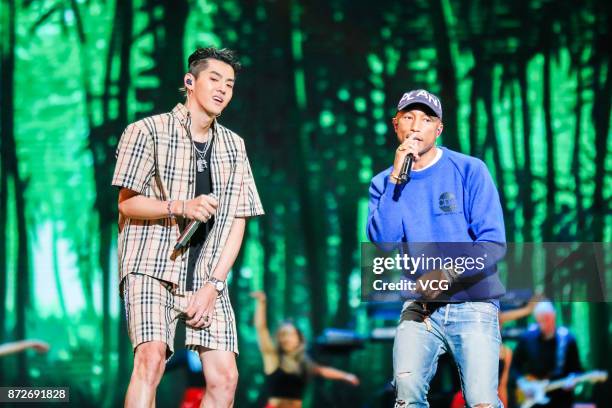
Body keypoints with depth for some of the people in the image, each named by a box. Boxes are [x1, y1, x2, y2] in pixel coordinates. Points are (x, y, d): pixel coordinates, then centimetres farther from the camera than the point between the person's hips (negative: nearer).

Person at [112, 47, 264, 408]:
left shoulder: (234, 146, 14)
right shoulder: (148, 131, 0)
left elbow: (237, 221, 9)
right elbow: (127, 202, -2)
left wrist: (213, 284, -3)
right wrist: (179, 208, -21)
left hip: (207, 277, 5)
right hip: (152, 267, -4)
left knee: (224, 377, -7)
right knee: (151, 359, -25)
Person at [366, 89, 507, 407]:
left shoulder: (469, 170, 0)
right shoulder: (383, 183, 9)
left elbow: (494, 243, -6)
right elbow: (382, 241, -7)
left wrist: (450, 273, -20)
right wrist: (396, 178, -11)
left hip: (473, 305, -2)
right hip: (420, 306, 2)